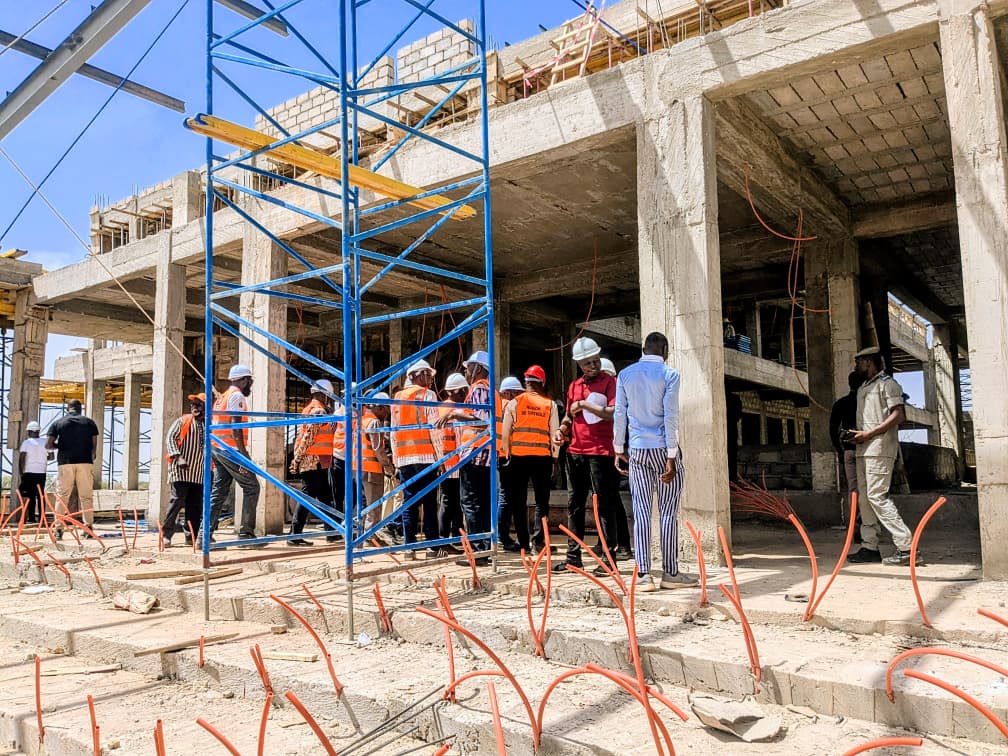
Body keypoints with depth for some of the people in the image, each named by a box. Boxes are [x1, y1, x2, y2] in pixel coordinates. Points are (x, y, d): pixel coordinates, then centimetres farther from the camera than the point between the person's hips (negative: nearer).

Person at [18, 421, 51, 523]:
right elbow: (51, 456, 4)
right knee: (40, 495, 7)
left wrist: (20, 474, -3)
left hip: (29, 473, -3)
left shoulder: (26, 442, -4)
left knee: (30, 496, 0)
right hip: (41, 473, 3)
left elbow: (21, 458, -8)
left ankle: (31, 518, -3)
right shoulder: (44, 442, 5)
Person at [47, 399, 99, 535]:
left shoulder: (58, 423, 8)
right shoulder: (89, 422, 8)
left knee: (62, 496, 6)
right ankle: (88, 529, 0)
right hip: (85, 462, 0)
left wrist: (60, 446, 19)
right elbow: (94, 446, 5)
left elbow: (48, 445, 1)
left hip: (65, 463, 0)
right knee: (86, 496, 2)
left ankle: (58, 529, 3)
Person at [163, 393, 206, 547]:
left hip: (199, 474, 4)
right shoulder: (183, 421, 3)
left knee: (196, 505, 6)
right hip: (180, 471, -4)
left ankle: (191, 536, 14)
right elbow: (169, 438, -4)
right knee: (176, 501, -8)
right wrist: (178, 457, -15)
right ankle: (167, 535, -2)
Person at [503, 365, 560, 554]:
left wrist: (507, 453, 14)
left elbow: (505, 432, 3)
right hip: (542, 456, 0)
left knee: (519, 501, 8)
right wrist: (554, 457, 12)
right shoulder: (550, 404, 4)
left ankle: (523, 542, 9)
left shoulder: (514, 403, 4)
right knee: (542, 501, 8)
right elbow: (554, 433, 3)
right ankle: (539, 540, 0)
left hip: (518, 456, 0)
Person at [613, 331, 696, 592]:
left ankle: (643, 575, 0)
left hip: (637, 450, 3)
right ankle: (670, 573, 8)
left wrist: (619, 450, 12)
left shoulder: (625, 375, 7)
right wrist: (671, 458, -10)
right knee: (668, 512, 4)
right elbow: (670, 417, -10)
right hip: (663, 449, -3)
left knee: (641, 512, 3)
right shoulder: (669, 374, -4)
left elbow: (619, 414, 5)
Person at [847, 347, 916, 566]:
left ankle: (906, 546, -11)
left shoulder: (887, 383, -5)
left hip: (880, 448, -9)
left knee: (877, 495, -14)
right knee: (864, 497, 7)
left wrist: (869, 434, -17)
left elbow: (898, 416, -14)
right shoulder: (863, 388, 21)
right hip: (864, 449, 9)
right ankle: (869, 546, 12)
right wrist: (857, 435, 8)